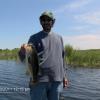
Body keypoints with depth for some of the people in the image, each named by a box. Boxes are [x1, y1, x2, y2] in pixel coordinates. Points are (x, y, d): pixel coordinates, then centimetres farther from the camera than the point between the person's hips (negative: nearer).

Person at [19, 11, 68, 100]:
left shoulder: (59, 38, 14)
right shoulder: (34, 38, 3)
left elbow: (62, 58, 17)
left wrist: (64, 75, 12)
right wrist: (23, 52, -28)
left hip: (56, 80, 4)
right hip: (39, 80, -3)